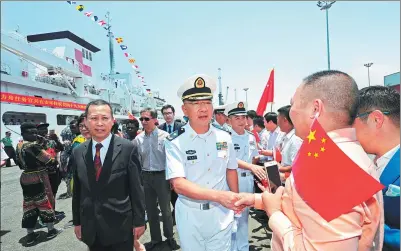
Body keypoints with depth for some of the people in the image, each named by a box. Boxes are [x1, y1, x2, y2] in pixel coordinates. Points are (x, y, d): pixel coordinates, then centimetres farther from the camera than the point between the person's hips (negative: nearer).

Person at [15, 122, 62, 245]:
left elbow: (19, 163, 18)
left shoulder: (19, 146, 7)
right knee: (45, 202, 5)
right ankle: (51, 230, 17)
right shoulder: (34, 146, -20)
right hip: (38, 179, -8)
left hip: (25, 179, 8)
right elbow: (50, 161, -18)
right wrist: (55, 161, 2)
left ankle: (30, 234, 21)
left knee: (29, 205, 13)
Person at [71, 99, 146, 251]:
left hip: (120, 227, -3)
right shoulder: (78, 152, 1)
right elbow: (77, 191, 8)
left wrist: (139, 221, -7)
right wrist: (77, 221, 10)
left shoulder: (128, 148, -12)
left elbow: (136, 188, -9)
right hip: (91, 228, 4)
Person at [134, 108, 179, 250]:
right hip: (145, 176, 4)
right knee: (150, 210, 16)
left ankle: (169, 237, 32)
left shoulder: (164, 136, -10)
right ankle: (155, 238, 35)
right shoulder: (138, 139, 0)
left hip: (161, 175, -3)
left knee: (165, 209, 9)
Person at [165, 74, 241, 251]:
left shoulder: (224, 137, -3)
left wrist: (235, 202, 9)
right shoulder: (175, 142, -15)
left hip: (221, 213, 2)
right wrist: (219, 196, -32)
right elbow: (178, 184, -23)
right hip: (190, 215, -2)